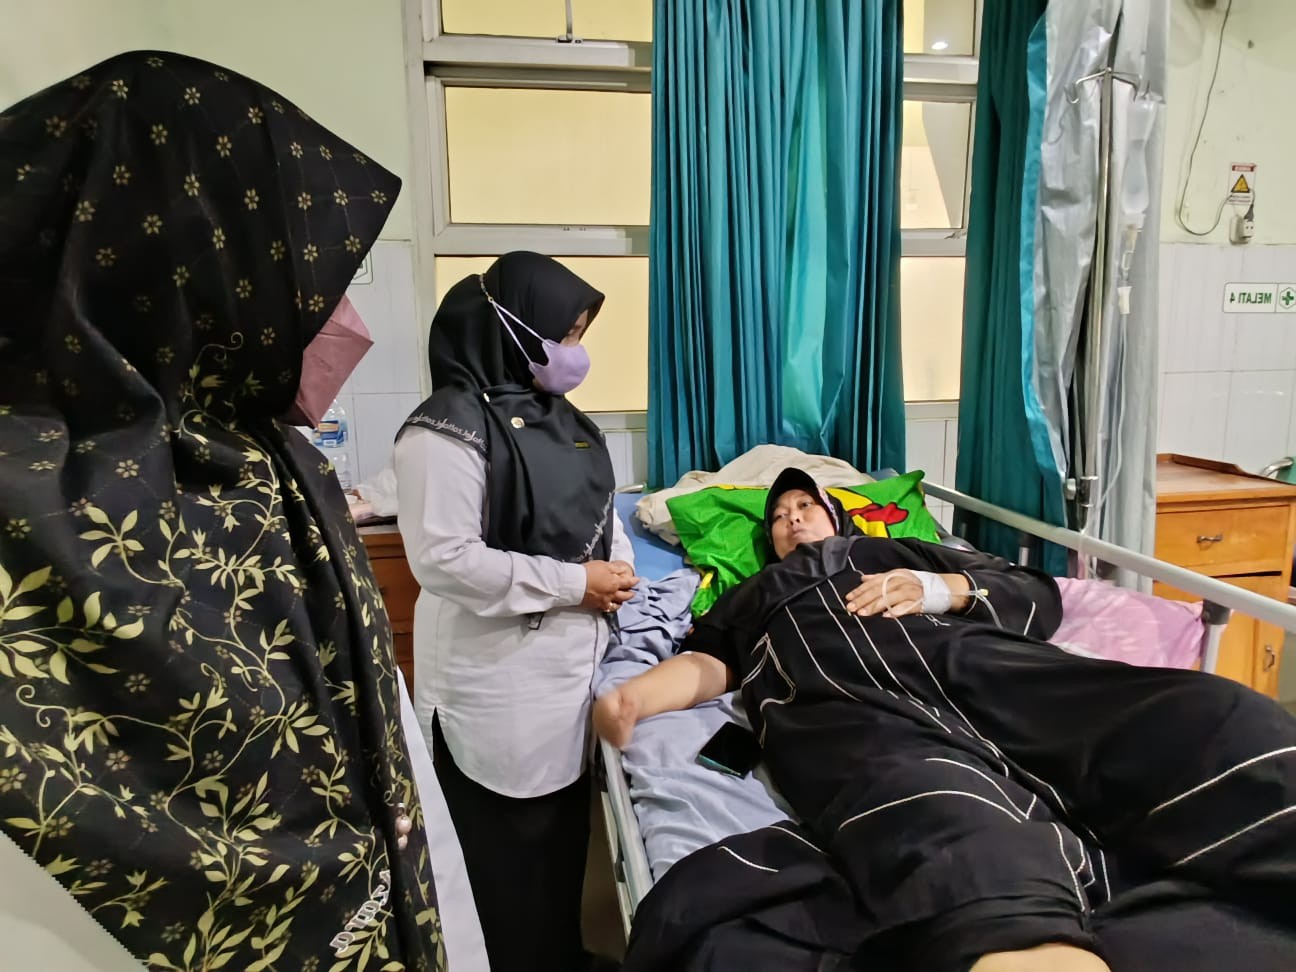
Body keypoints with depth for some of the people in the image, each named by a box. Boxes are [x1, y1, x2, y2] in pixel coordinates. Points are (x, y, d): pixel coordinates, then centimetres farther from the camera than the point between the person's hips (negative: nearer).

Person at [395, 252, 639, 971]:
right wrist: (573, 583, -20)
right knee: (510, 854, 9)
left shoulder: (552, 412, 9)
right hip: (501, 681, -8)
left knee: (565, 834, 23)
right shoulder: (450, 426, -18)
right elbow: (443, 560, -25)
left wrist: (619, 564, 1)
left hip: (573, 658, 9)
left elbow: (595, 503, 19)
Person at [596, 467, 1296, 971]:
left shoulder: (898, 552, 37)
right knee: (961, 857, -40)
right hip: (843, 708, -2)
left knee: (1213, 724, -27)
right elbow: (706, 663, 22)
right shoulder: (751, 596, 40)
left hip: (971, 662, 3)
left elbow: (1039, 594, 27)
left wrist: (942, 589, 7)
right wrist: (630, 695, 0)